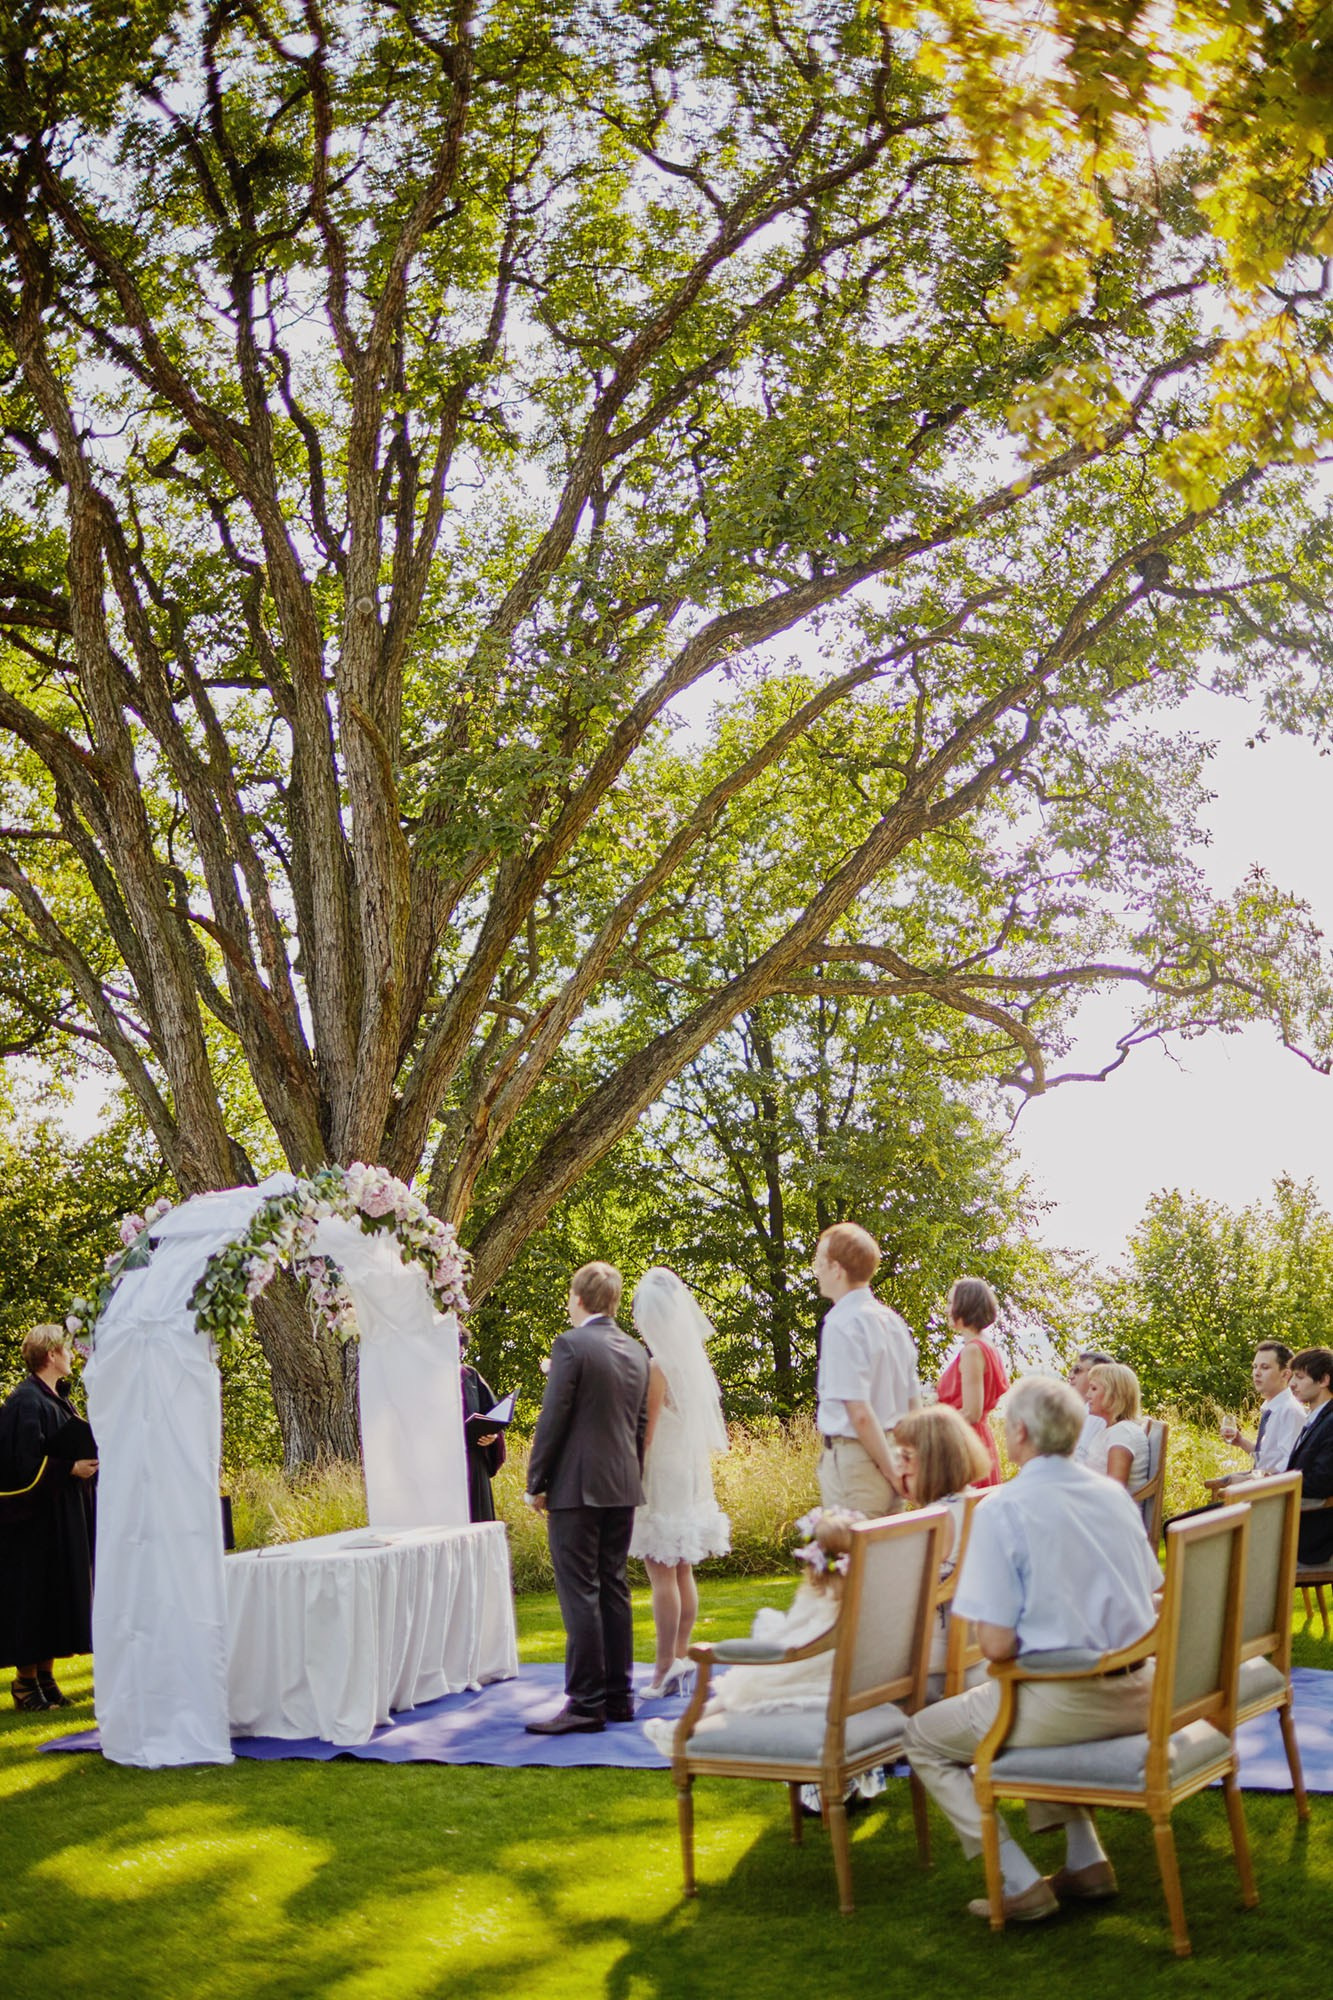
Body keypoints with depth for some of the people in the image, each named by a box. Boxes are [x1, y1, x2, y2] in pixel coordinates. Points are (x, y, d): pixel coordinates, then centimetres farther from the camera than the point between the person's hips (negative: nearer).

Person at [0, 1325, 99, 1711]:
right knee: (34, 1594, -4)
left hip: (65, 1517, 9)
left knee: (58, 1596, 9)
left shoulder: (58, 1400, 14)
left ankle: (46, 1676, 15)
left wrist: (91, 1462, 6)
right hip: (38, 1519, -9)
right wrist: (71, 1468, -20)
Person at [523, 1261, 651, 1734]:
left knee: (580, 1594, -5)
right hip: (623, 1486, 7)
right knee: (613, 1589, 12)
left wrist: (536, 1483, -5)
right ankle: (618, 1697, 15)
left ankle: (586, 1703, -6)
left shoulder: (571, 1345, -11)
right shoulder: (637, 1352, 11)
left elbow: (553, 1418, -13)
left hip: (576, 1487, -7)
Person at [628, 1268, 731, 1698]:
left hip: (662, 1474, -8)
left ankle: (665, 1669, -5)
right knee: (682, 1573, 13)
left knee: (662, 1574, -6)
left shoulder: (656, 1368, -16)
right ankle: (680, 1656, 19)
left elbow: (644, 1434, -15)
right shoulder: (693, 1362, 3)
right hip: (691, 1474, 8)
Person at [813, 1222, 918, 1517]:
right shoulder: (893, 1320, 10)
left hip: (853, 1457, -8)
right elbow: (914, 1405, 14)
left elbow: (860, 1412, -20)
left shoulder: (841, 1326, -15)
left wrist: (891, 1471, -12)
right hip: (892, 1452, 8)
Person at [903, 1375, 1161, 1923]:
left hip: (1062, 1702, -7)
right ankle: (1085, 1860, 27)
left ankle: (1020, 1884, 6)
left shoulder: (1001, 1509, -15)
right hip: (1138, 1696, 7)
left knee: (923, 1738, 15)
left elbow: (997, 1644, -17)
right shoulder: (1114, 1494, 5)